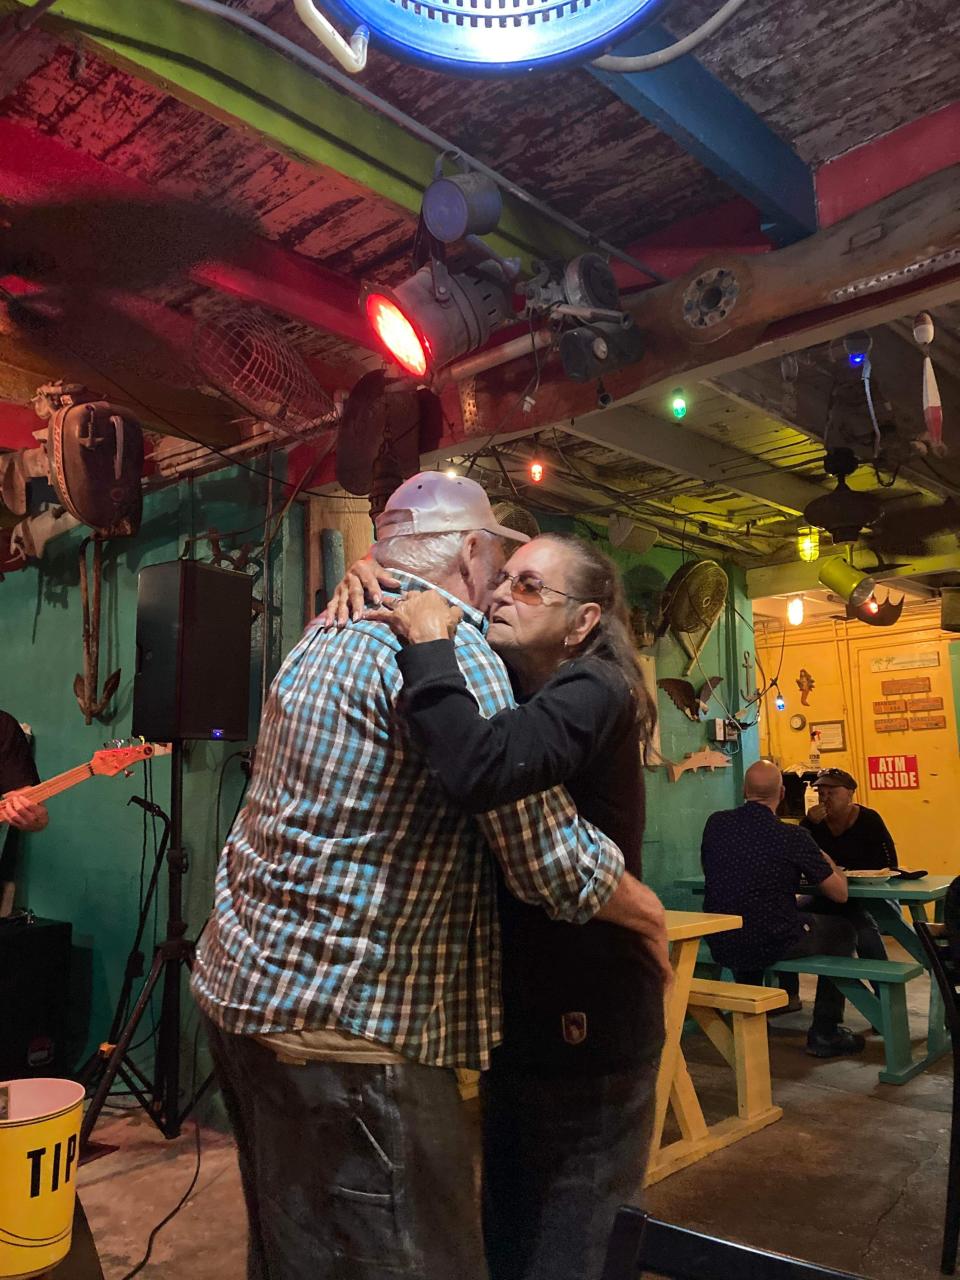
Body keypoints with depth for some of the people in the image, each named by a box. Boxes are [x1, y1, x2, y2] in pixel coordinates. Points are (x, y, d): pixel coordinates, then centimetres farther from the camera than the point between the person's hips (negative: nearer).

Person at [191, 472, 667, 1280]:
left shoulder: (326, 633, 11)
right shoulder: (453, 651, -17)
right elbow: (555, 864, -17)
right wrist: (647, 912, 1)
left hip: (244, 980, 10)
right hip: (341, 1018, -10)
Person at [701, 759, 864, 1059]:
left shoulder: (715, 824, -2)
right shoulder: (793, 837, -15)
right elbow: (840, 893, -6)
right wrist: (828, 863, 17)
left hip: (721, 946, 5)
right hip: (771, 945, -4)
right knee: (843, 931, 20)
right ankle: (824, 1033, 23)